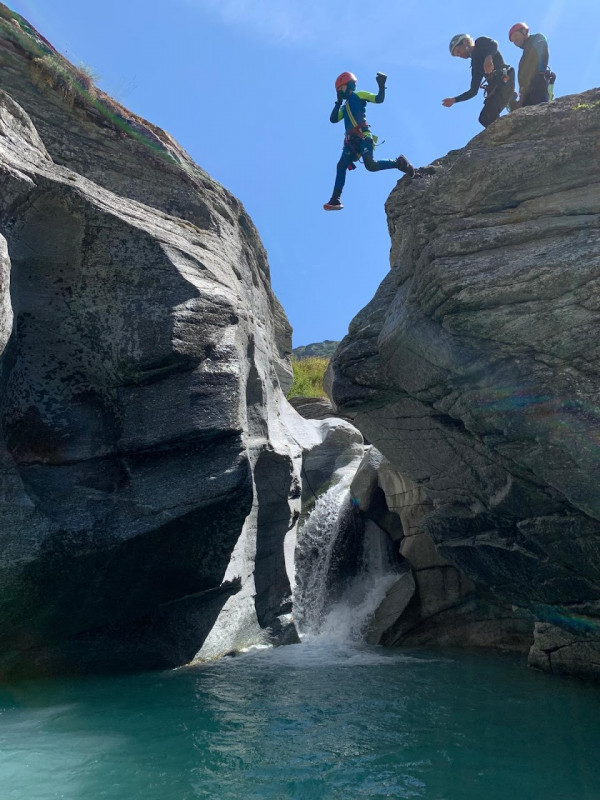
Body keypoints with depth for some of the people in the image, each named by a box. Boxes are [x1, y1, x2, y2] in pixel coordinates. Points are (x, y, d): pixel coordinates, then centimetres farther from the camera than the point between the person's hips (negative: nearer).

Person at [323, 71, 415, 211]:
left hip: (363, 136, -7)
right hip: (351, 141, 7)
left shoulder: (359, 96, 10)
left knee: (371, 165, -26)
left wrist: (381, 86, -12)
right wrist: (338, 102, 18)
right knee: (341, 166, -5)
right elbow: (333, 119, 20)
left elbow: (379, 99, 2)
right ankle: (335, 200, -7)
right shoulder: (345, 106, 30)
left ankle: (398, 163, -6)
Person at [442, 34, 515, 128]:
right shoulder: (475, 63, 25)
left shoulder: (481, 43, 8)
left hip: (505, 81, -9)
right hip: (495, 88, 9)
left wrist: (488, 57, -35)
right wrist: (454, 100, 19)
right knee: (485, 118, 1)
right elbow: (473, 91, 21)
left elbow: (494, 44, -15)